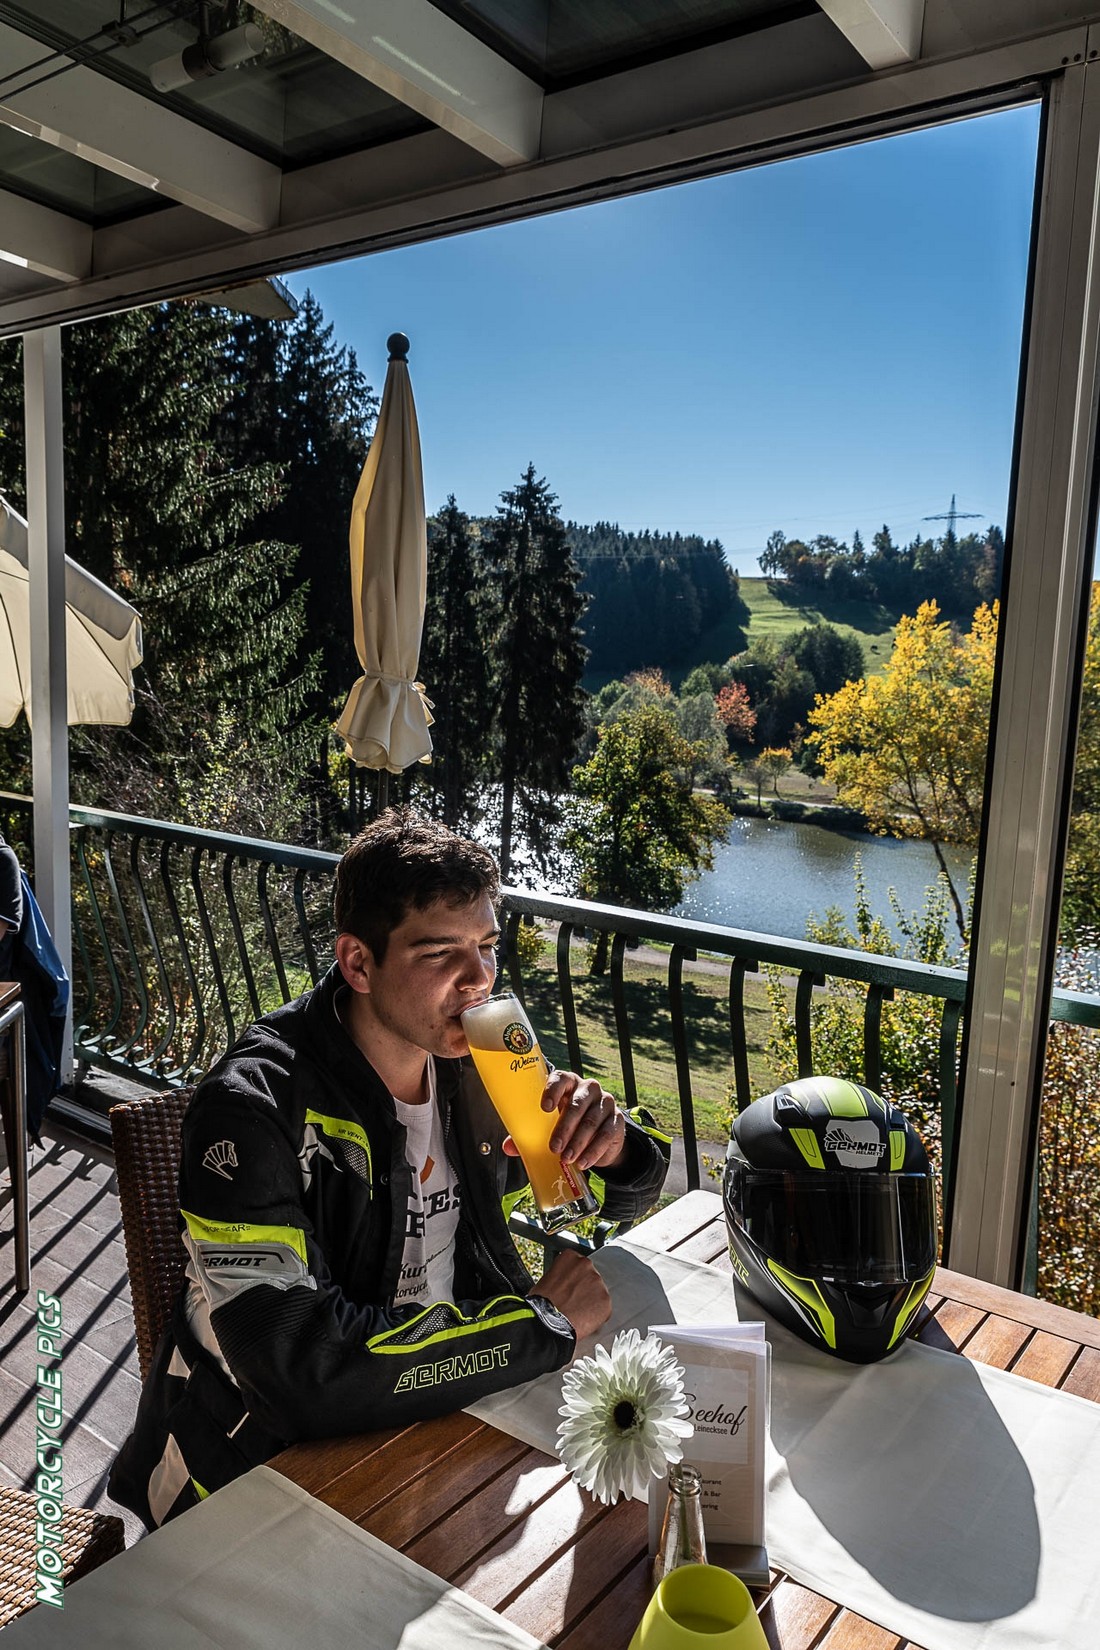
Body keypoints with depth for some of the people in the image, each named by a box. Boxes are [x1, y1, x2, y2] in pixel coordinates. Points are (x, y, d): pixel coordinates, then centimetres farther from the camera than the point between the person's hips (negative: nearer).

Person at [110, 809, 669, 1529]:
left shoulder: (473, 1062, -5)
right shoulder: (253, 1108, -24)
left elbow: (629, 1198, 8)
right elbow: (301, 1366, -33)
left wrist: (614, 1142, -18)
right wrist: (542, 1323, -23)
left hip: (438, 1409, 6)